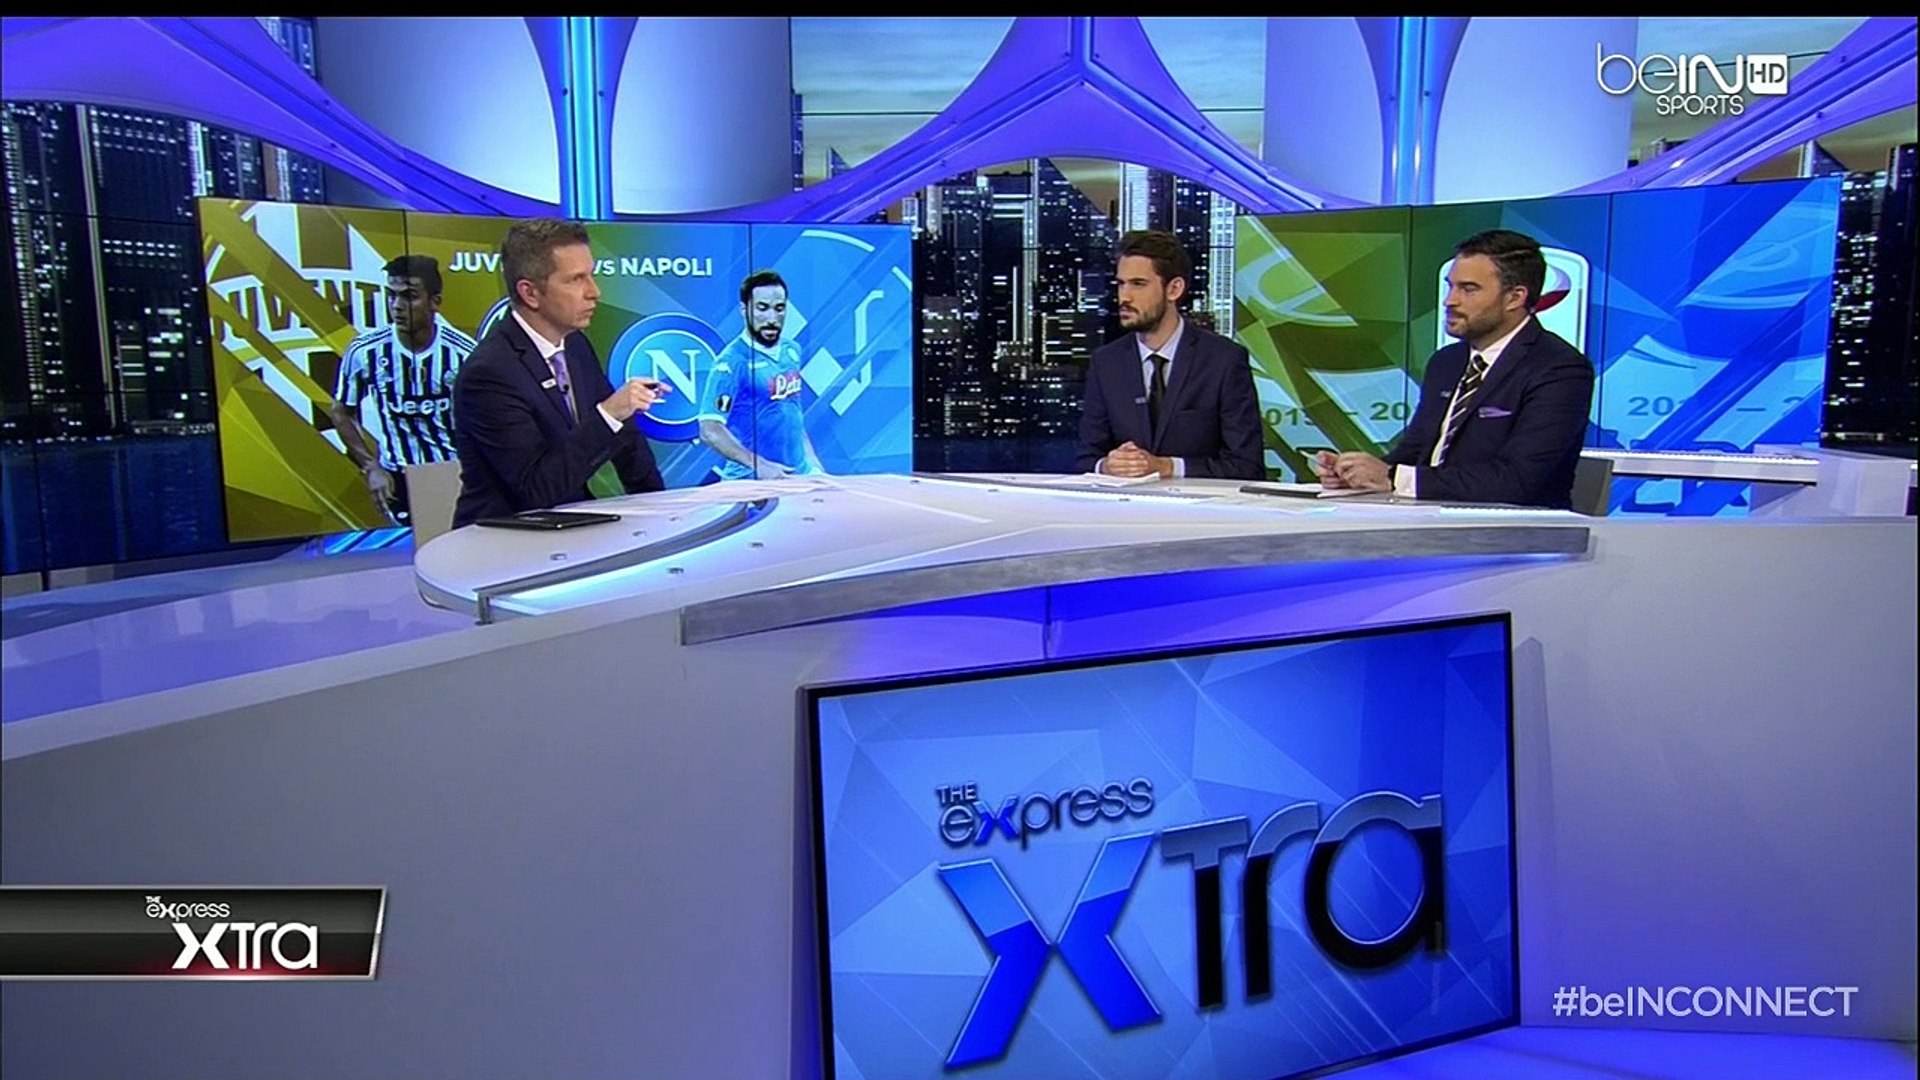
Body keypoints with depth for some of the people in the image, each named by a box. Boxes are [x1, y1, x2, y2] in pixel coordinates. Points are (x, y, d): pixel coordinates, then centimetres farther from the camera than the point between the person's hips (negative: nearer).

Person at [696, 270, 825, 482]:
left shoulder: (792, 352, 11)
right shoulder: (732, 361, -9)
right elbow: (710, 430, -14)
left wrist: (814, 464, 15)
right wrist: (760, 465, -21)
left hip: (799, 475, 5)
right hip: (752, 482, -5)